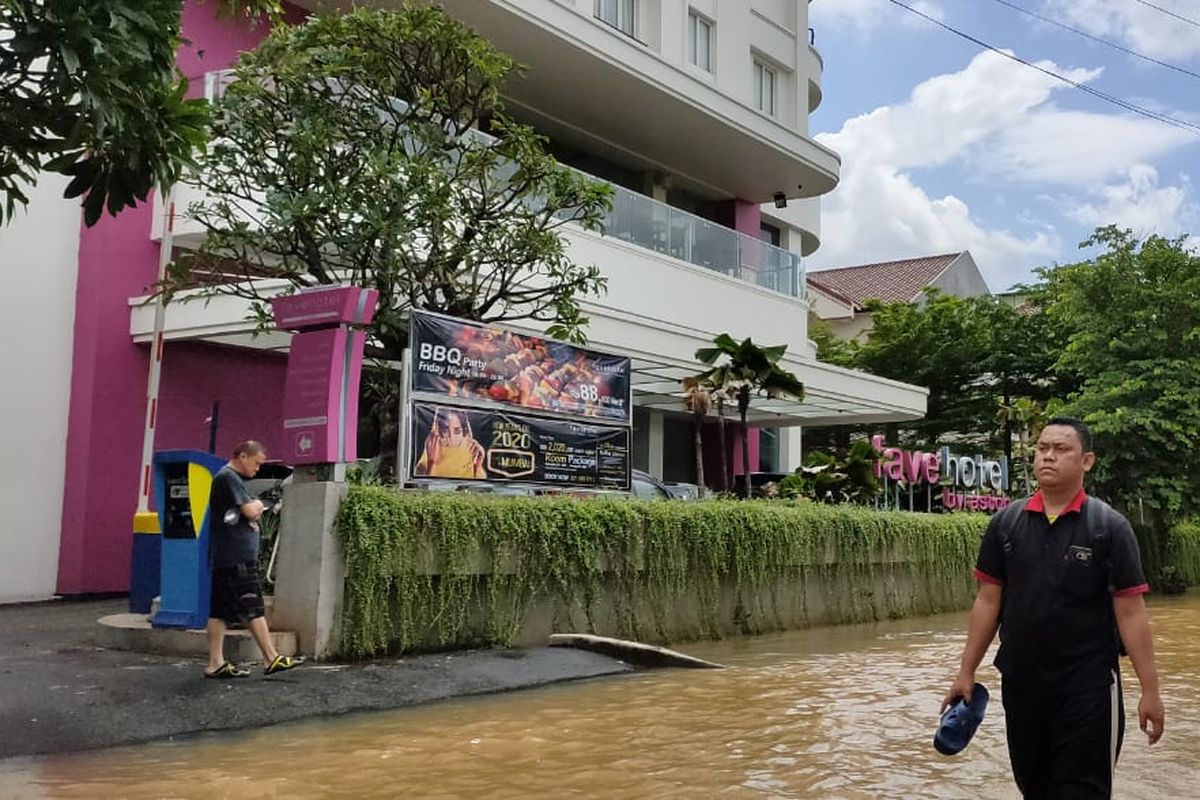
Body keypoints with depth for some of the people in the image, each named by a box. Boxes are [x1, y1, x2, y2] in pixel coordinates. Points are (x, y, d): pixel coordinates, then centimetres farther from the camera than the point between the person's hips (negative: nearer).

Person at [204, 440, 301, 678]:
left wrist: (253, 512, 3)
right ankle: (271, 659, -2)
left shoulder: (231, 478, 22)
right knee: (253, 608, -6)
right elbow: (250, 510, -19)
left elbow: (249, 515, 24)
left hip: (224, 558, 10)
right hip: (236, 558, -10)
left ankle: (216, 663, 9)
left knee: (220, 611, 7)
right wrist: (257, 505, 2)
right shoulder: (228, 477, -11)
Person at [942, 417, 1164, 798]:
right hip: (1020, 684, 4)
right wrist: (967, 672, 5)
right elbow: (988, 601, 6)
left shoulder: (1109, 526, -6)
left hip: (1088, 688, -3)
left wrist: (1150, 690, -9)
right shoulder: (1006, 522, 2)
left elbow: (1130, 613, -7)